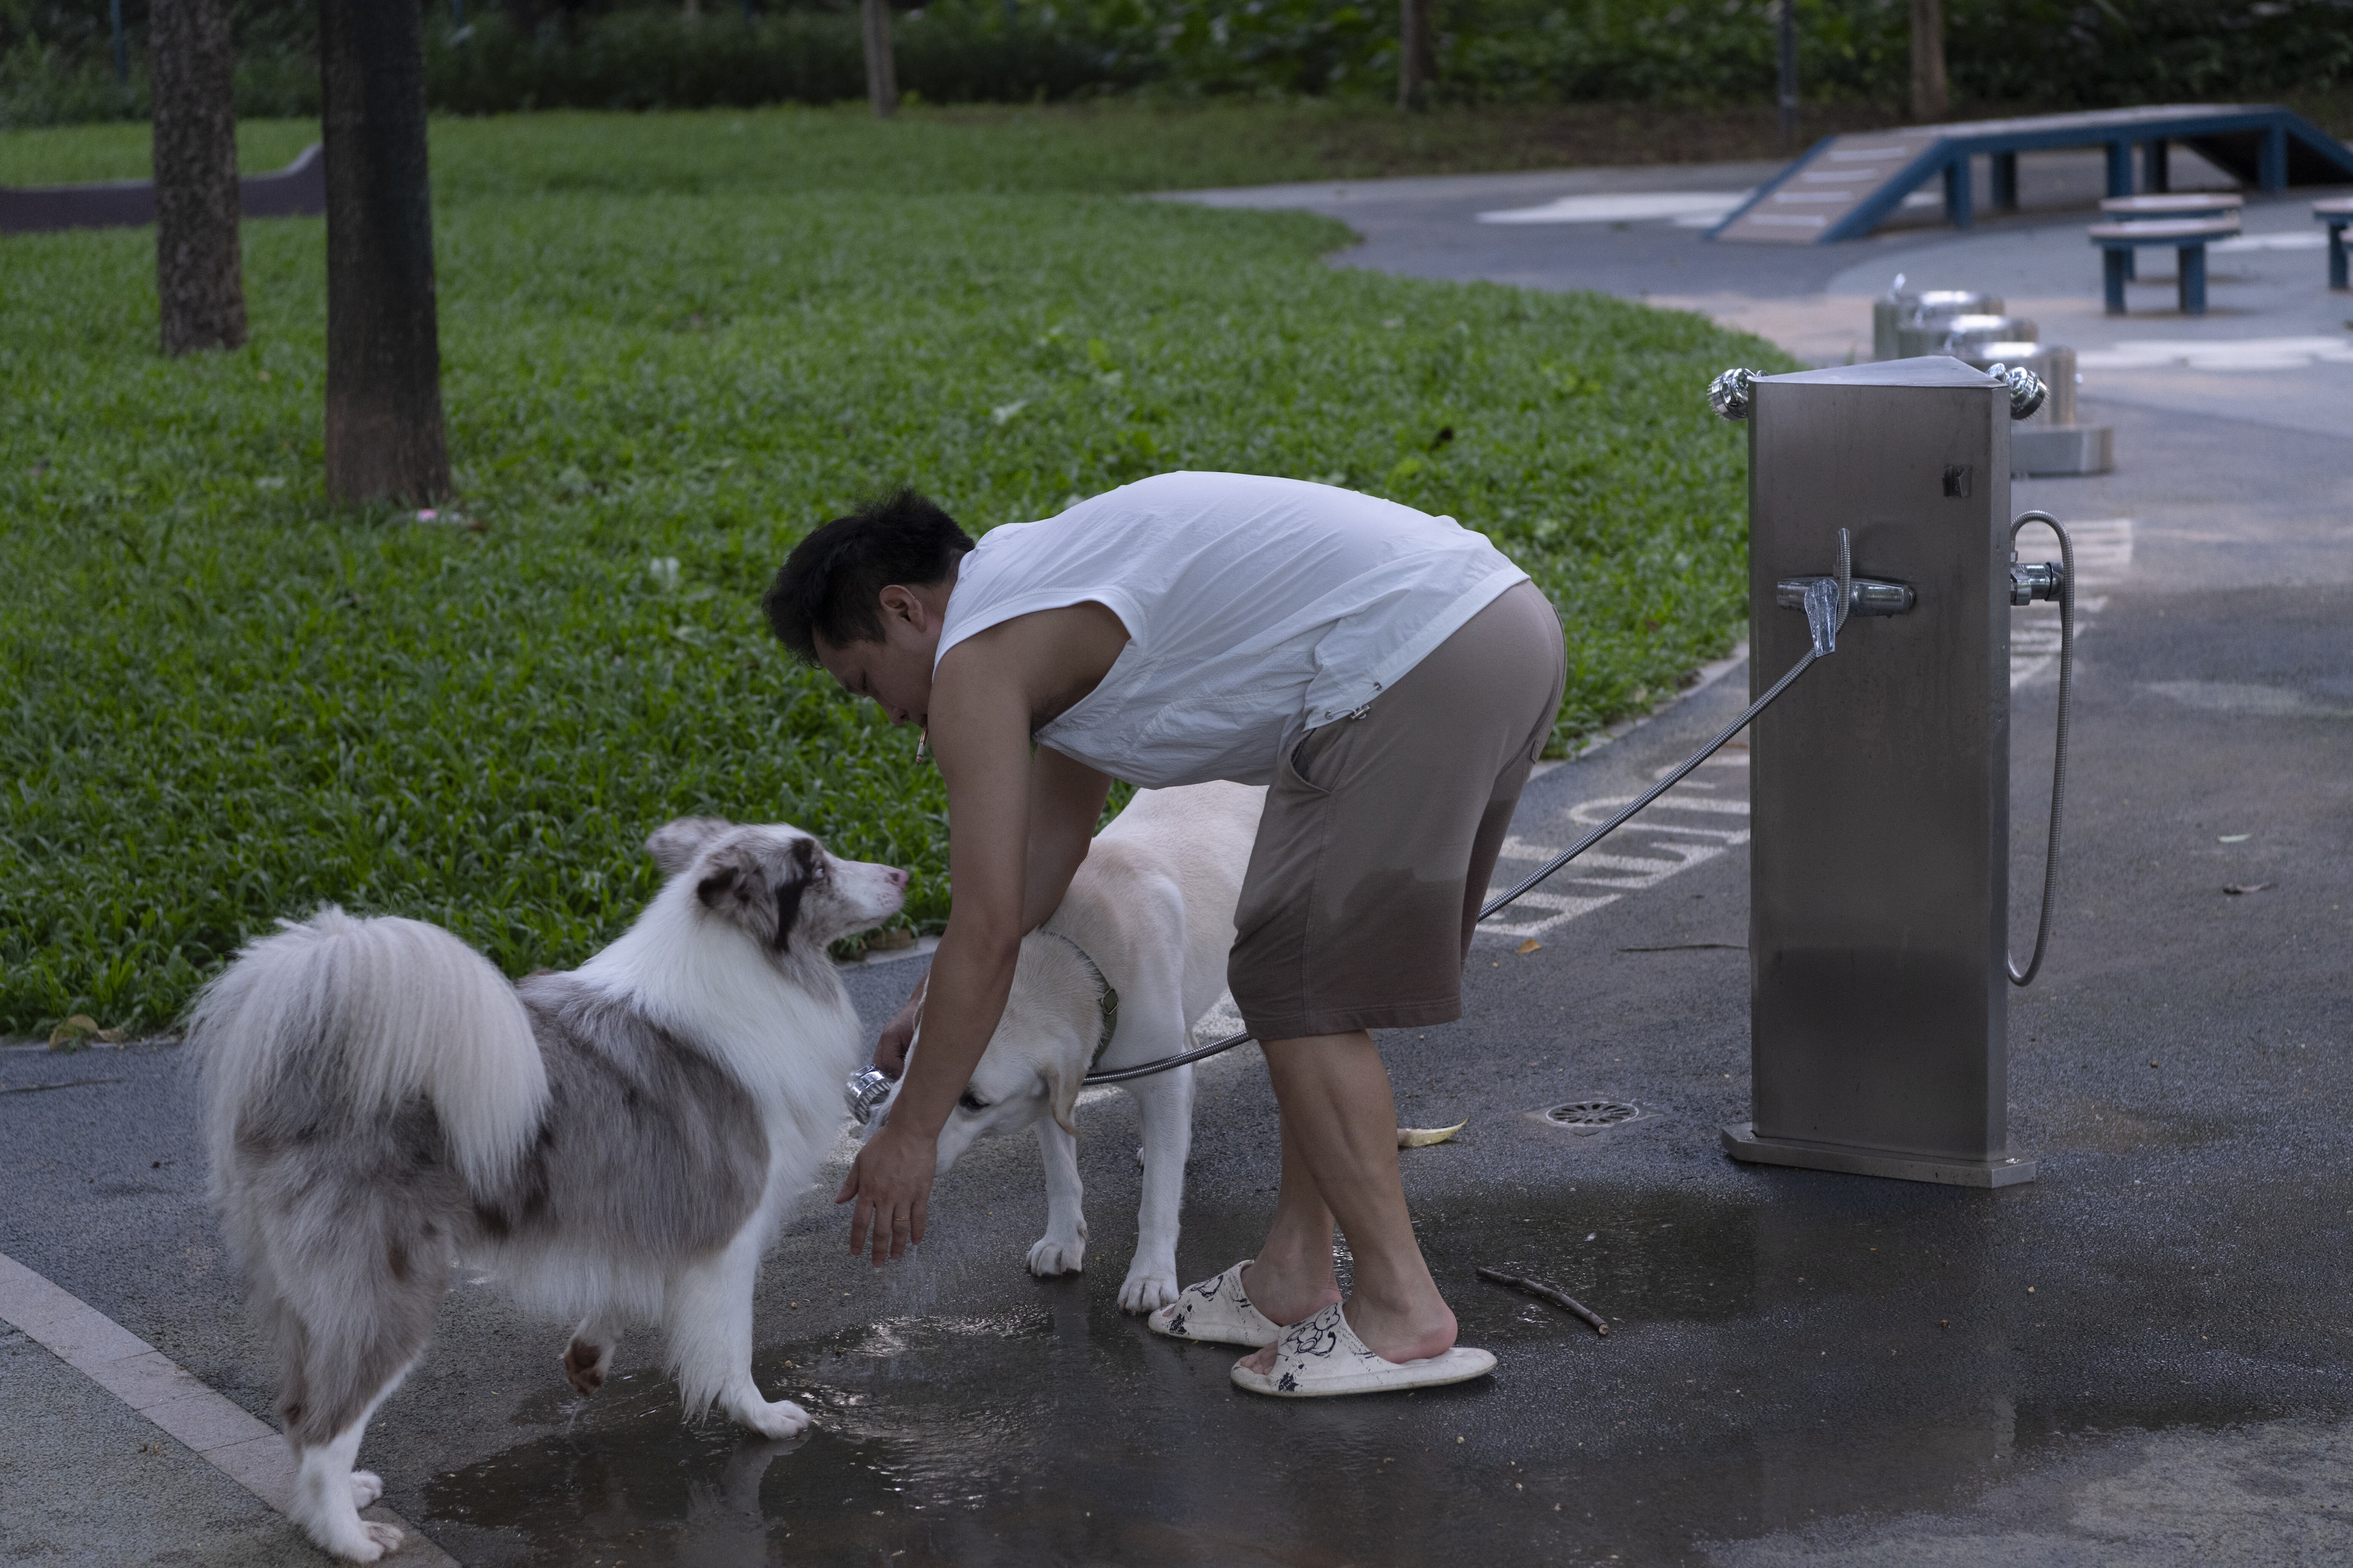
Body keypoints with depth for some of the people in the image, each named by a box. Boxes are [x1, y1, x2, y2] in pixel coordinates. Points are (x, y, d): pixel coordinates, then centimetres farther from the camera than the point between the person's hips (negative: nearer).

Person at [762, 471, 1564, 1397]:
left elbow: (988, 931, -4)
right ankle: (1294, 1276, 25)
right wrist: (933, 1007, 39)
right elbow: (1050, 843, 36)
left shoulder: (976, 658, -3)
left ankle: (1402, 1311, 5)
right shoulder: (1052, 590, 26)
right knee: (1322, 965, 19)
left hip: (1415, 672, -10)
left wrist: (910, 1134, 5)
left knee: (1299, 985, 1)